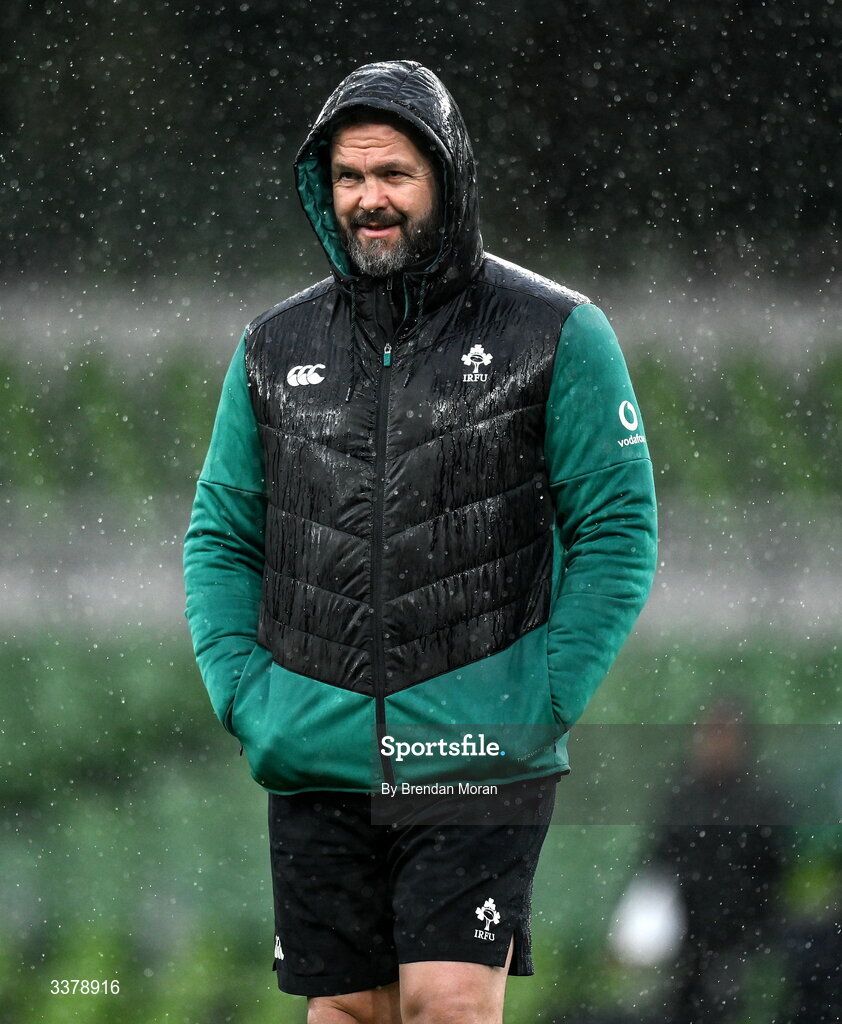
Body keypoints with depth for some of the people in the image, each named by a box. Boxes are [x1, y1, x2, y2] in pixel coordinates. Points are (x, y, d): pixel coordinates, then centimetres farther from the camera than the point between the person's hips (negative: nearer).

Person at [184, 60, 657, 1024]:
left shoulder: (557, 335, 0)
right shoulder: (275, 347, 10)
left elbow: (618, 532, -1)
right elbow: (220, 535, 16)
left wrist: (543, 703, -9)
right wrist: (241, 692, 2)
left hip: (477, 759, -4)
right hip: (316, 756, 4)